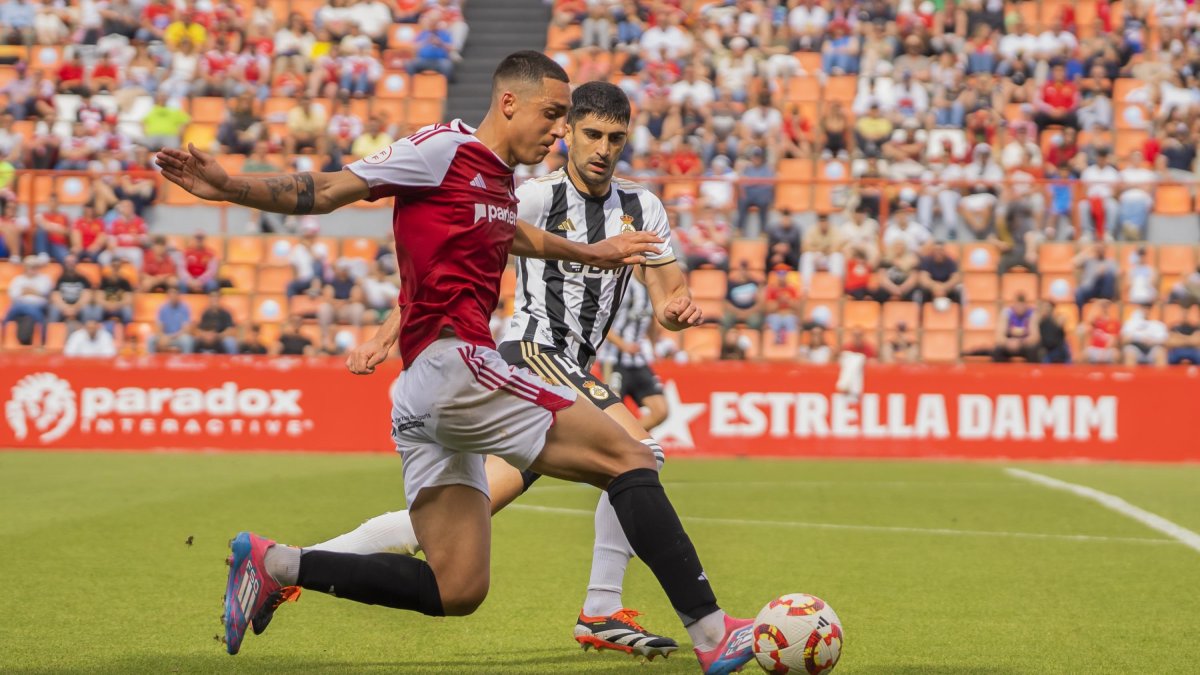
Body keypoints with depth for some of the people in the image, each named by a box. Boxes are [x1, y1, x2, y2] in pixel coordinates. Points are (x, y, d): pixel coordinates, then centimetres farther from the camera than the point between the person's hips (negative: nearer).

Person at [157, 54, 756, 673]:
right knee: (630, 460, -9)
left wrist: (591, 253, 58)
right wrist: (227, 188, -14)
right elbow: (327, 192, -5)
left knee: (456, 592, 7)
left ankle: (276, 565, 8)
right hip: (456, 365, -10)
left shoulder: (498, 182, 22)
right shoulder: (446, 148, -4)